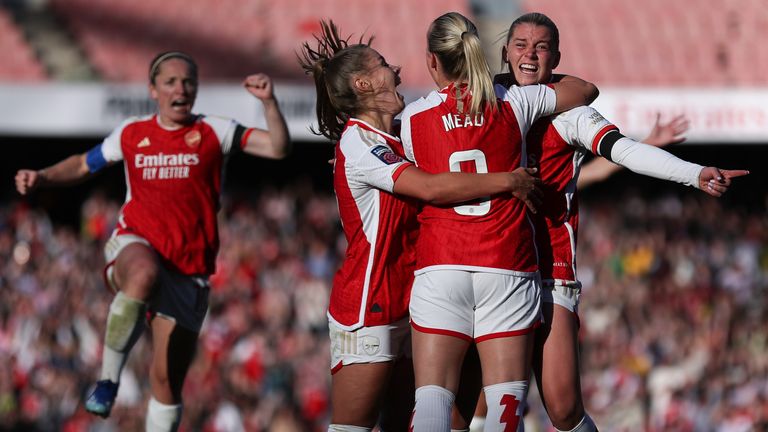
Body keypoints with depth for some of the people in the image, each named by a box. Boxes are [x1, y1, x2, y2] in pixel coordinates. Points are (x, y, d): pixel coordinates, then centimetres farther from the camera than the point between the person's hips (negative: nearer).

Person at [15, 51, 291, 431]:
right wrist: (41, 178, 9)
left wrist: (268, 102, -18)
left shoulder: (213, 132, 5)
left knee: (167, 380, 3)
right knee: (144, 275, -41)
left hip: (188, 268, 1)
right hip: (136, 244, -1)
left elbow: (278, 148, -5)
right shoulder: (132, 134, 10)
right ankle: (109, 378, -29)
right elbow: (84, 165, 25)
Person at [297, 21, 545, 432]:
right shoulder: (357, 141, -14)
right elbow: (429, 188, -24)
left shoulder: (394, 140, 15)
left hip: (404, 303, 9)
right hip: (366, 311, -9)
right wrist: (507, 181, -19)